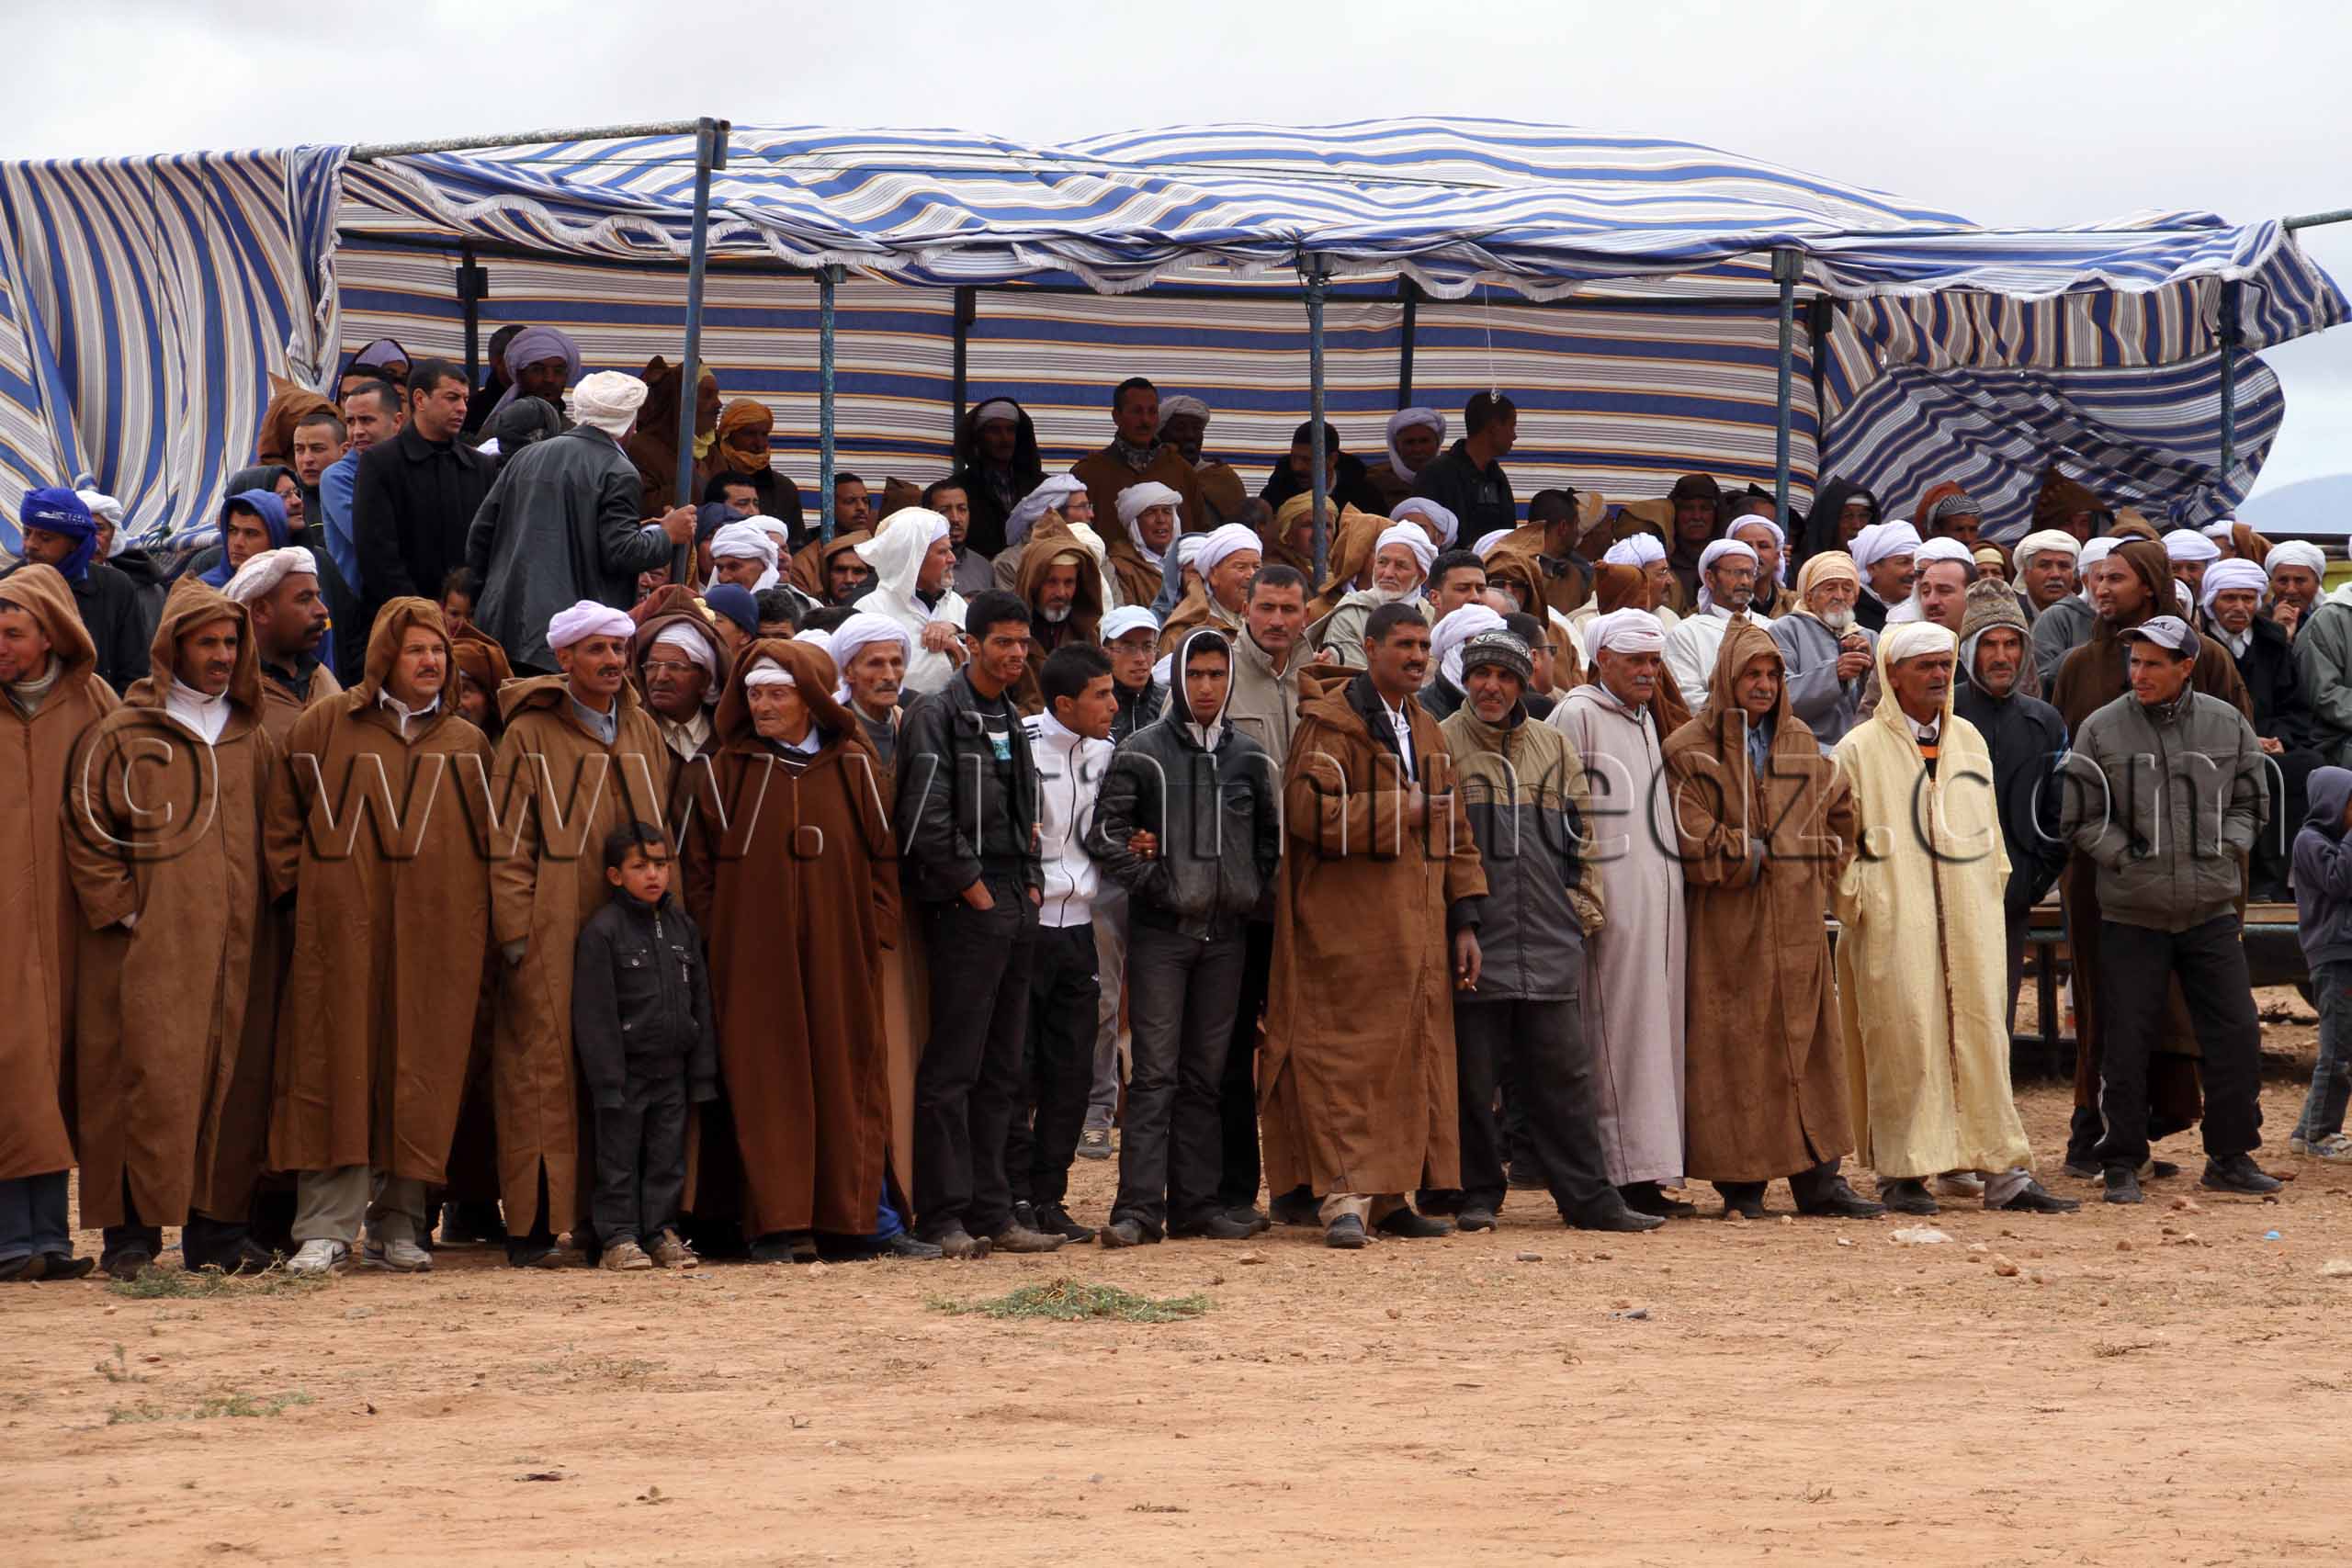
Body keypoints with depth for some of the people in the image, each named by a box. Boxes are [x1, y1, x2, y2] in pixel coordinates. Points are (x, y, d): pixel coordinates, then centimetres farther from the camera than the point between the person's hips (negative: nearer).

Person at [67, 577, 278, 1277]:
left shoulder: (251, 740, 16)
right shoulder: (123, 733, 3)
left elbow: (272, 837, 22)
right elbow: (86, 828, 0)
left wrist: (261, 915, 10)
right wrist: (121, 907, -7)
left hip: (234, 943, 4)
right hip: (150, 946, -4)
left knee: (233, 1081, 2)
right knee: (149, 1078, -10)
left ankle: (218, 1226, 9)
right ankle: (131, 1231, -7)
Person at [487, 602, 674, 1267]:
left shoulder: (643, 731, 16)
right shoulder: (529, 734, 1)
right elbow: (509, 843, -2)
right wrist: (514, 930, -10)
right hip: (552, 934, -5)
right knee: (545, 1071, -7)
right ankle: (534, 1228, -6)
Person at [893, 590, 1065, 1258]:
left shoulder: (1011, 721, 19)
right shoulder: (938, 715, -7)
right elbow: (926, 817, -16)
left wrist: (1031, 883, 11)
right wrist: (974, 889, -13)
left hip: (1016, 909, 8)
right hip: (964, 909, -8)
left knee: (1001, 1071, 10)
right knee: (952, 1069, -7)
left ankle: (990, 1212, 14)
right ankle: (943, 1216, -6)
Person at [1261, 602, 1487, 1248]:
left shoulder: (1426, 733, 20)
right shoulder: (1330, 723, -4)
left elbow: (1454, 836, 22)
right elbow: (1310, 809, -19)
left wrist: (1464, 921, 13)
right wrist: (1401, 809, -15)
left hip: (1418, 927, 8)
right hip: (1347, 925, -8)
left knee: (1413, 1059, 6)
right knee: (1348, 1056, -11)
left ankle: (1390, 1195, 12)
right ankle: (1346, 1198, -12)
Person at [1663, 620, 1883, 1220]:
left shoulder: (1802, 743, 14)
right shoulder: (1690, 750, -3)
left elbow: (1840, 812, 24)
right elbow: (1691, 836, -12)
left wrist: (1821, 875, 13)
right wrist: (1755, 855, -10)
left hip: (1798, 923, 5)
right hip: (1726, 928, -5)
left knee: (1807, 1044, 3)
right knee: (1733, 1049, -5)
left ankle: (1818, 1180, 5)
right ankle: (1742, 1185, -1)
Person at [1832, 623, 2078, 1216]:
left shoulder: (1968, 740, 13)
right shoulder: (1859, 750, -1)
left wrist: (1992, 892, 14)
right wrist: (1855, 902, -6)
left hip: (1965, 920, 4)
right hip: (1893, 923, -4)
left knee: (1981, 1035, 2)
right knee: (1903, 1039, -4)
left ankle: (2003, 1171, 3)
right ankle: (1902, 1174, 3)